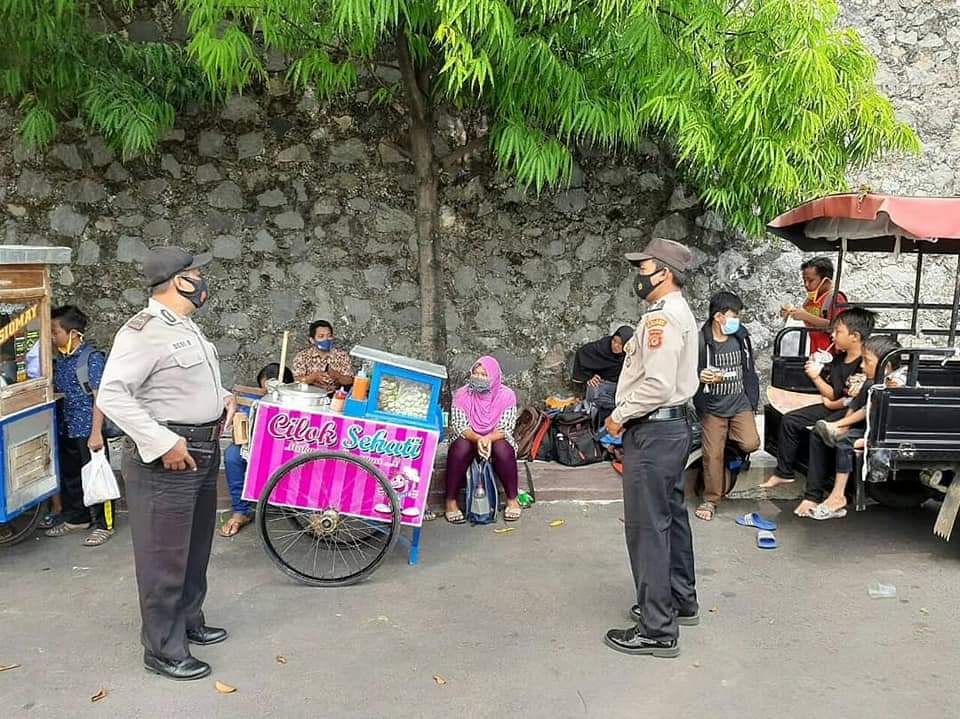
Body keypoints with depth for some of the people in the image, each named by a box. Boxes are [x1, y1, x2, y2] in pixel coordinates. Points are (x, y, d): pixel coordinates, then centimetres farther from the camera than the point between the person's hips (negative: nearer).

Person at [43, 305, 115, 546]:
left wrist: (96, 433, -20)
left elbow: (100, 397, -16)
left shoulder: (92, 358, -14)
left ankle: (103, 524, 11)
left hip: (88, 430, -8)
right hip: (65, 431, 8)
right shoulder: (60, 360, 8)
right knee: (69, 477, 17)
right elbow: (55, 392, 19)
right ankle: (76, 518, 33)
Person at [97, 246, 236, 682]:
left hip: (203, 452, 10)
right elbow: (111, 395, -24)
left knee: (196, 547, 21)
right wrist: (163, 443, -26)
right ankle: (163, 649, 12)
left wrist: (222, 396, 9)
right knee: (165, 556, 0)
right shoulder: (144, 330, -18)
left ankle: (189, 622, 37)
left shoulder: (186, 326, 13)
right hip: (165, 458, -10)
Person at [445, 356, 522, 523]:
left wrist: (488, 439, -36)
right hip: (468, 439, 0)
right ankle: (451, 502, -23)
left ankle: (512, 500, -16)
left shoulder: (506, 395, -11)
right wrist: (477, 439, -35)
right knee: (461, 448, -33)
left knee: (502, 449, -33)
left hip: (496, 439, 0)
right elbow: (459, 426, -15)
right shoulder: (461, 394, -10)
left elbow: (505, 428, -15)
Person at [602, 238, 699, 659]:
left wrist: (619, 416, -13)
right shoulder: (680, 312, 15)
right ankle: (680, 601, 35)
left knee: (648, 527, -5)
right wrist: (628, 416, 15)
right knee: (670, 516, 20)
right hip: (673, 424, 11)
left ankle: (657, 630, 2)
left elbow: (657, 385, -27)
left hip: (653, 431, -11)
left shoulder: (661, 316, -19)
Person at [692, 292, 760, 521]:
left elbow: (749, 370, 14)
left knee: (750, 444, -16)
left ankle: (729, 437, 19)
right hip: (712, 406, -3)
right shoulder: (701, 341, -11)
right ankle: (710, 500, 15)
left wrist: (753, 401, 12)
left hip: (740, 403, 3)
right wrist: (701, 378, -29)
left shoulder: (741, 336, 3)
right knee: (713, 454, -2)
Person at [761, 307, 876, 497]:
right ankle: (783, 473, 14)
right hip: (834, 408, 10)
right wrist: (816, 377, -5)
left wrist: (831, 404, -9)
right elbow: (833, 394, 11)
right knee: (790, 420, 4)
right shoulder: (839, 359, 10)